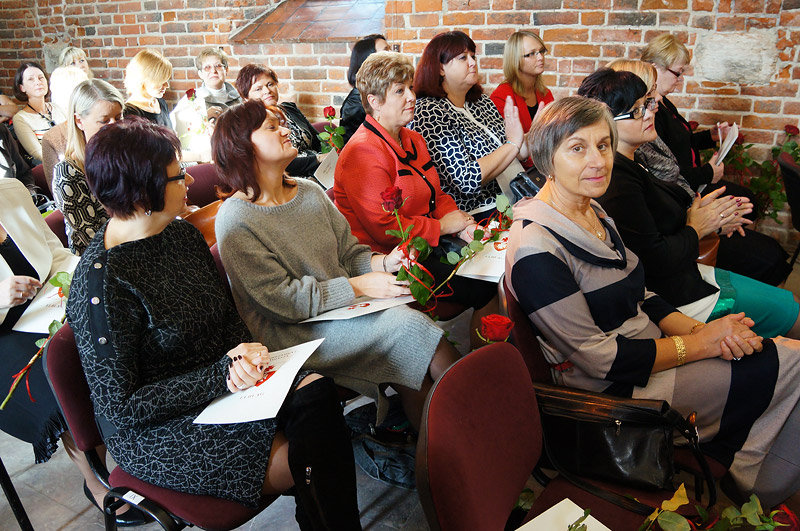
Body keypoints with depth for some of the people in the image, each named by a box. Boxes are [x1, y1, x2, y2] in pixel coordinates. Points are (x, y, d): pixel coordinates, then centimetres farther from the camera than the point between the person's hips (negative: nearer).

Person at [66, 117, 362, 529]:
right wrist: (219, 376, -23)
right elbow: (119, 407, -18)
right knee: (303, 457, -22)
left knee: (316, 391, -21)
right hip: (152, 430, -6)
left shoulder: (182, 234, 2)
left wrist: (243, 350, -10)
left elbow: (226, 315, 12)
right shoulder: (101, 283, -21)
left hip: (219, 384, 7)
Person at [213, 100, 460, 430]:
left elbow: (348, 251, 15)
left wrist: (383, 262, -8)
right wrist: (359, 286, -18)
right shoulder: (235, 220, -12)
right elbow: (283, 300, -16)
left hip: (345, 306, 7)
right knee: (409, 326, -21)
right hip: (293, 333, -6)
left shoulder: (310, 191, 12)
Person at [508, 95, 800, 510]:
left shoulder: (594, 212, 5)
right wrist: (701, 342, -16)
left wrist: (698, 328, -8)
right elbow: (599, 358, -22)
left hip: (651, 343, 9)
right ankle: (761, 496, 17)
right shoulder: (536, 250, -24)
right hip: (614, 389, -8)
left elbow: (637, 297, 9)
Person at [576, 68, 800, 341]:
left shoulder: (628, 165, 5)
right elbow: (655, 260, -27)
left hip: (686, 274, 10)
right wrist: (697, 228, -10)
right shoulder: (617, 183, -28)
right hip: (672, 296, -10)